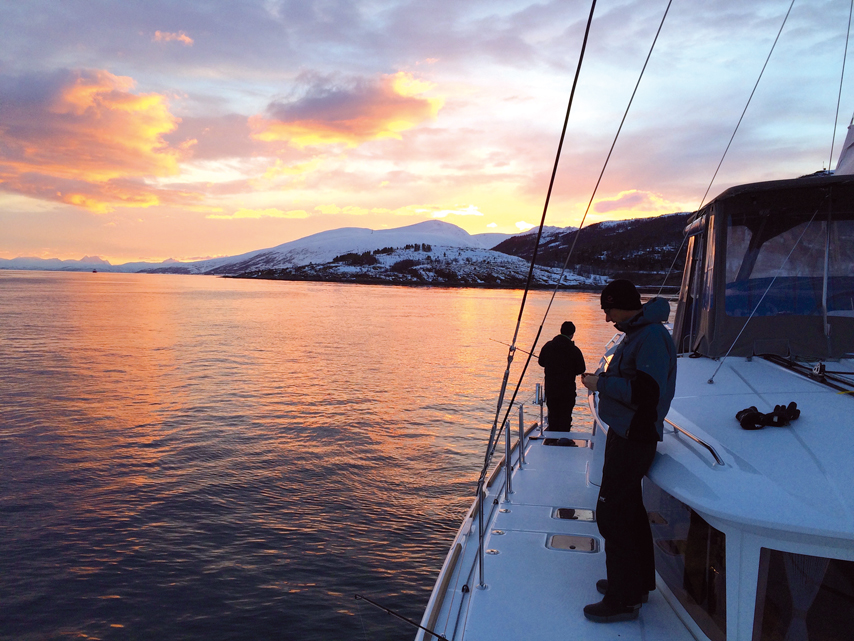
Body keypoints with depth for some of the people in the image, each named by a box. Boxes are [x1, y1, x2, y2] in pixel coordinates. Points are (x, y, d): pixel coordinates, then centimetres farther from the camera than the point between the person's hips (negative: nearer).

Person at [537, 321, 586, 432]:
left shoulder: (548, 346, -2)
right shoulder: (574, 350, -14)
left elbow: (541, 362, 11)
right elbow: (581, 370, -8)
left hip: (550, 388, 4)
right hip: (567, 389, -4)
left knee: (553, 415, 16)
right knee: (565, 415, 7)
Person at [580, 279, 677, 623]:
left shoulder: (653, 337, -20)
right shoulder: (636, 333, 13)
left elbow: (646, 392, -28)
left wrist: (602, 384, -20)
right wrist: (603, 379, 7)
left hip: (635, 438, -11)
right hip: (627, 433, 11)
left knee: (611, 513, -5)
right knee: (628, 508, 19)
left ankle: (623, 599, 7)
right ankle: (638, 583, 34)